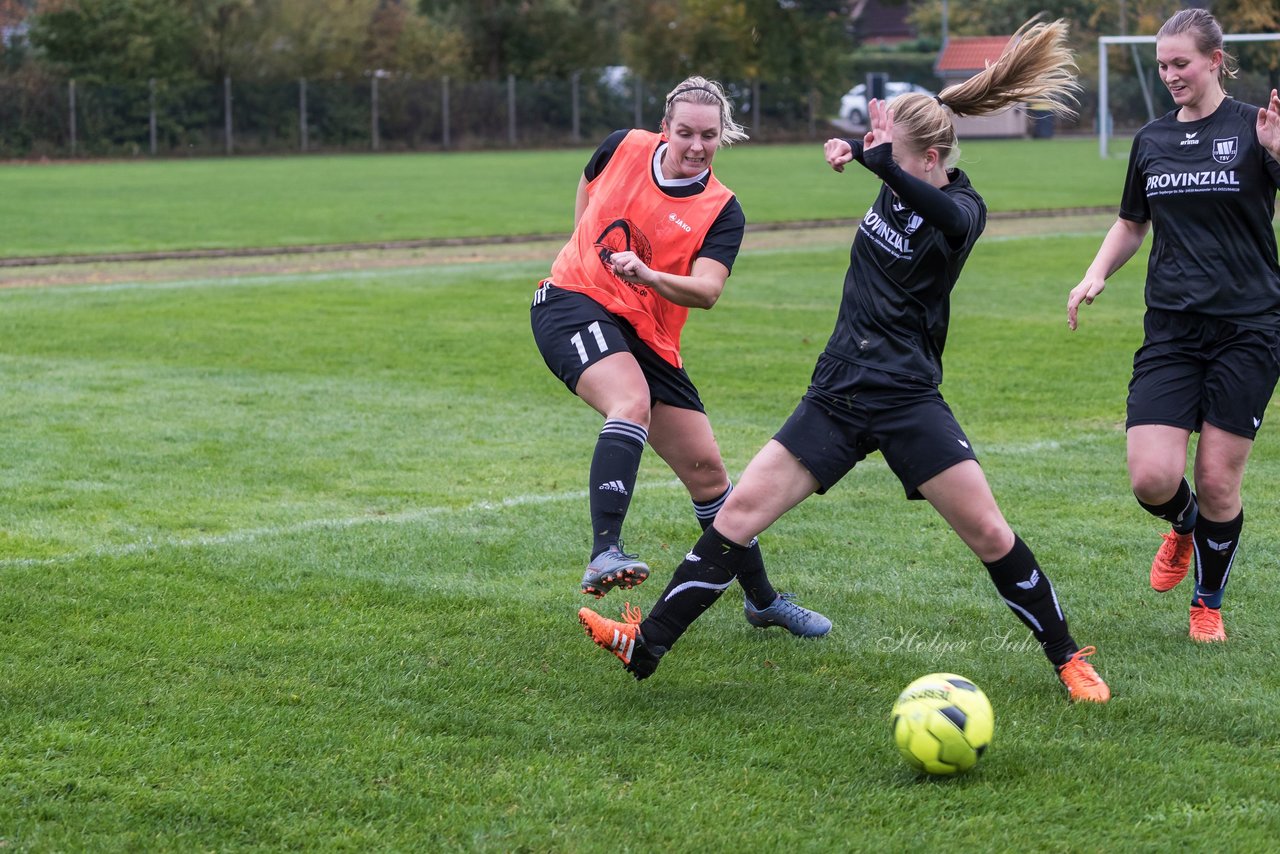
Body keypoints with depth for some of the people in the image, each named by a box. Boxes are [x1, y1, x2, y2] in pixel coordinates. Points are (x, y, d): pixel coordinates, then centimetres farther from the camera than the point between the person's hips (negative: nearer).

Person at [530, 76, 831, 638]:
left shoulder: (721, 212, -5)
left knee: (706, 469, 4)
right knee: (632, 404, -34)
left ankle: (762, 600, 22)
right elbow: (587, 191, 23)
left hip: (647, 338, 2)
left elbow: (707, 291, -21)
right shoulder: (623, 148, -1)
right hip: (572, 303, -2)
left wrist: (647, 275, -38)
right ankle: (604, 554, -45)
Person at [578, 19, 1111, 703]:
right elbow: (866, 145, 28)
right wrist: (852, 145, 4)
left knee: (988, 532, -8)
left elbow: (947, 216, -36)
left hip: (907, 398, -6)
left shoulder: (961, 209, -11)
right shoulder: (901, 182, 6)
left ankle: (1067, 658, 11)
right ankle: (645, 647, -2)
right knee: (741, 510, -3)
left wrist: (881, 162, -49)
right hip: (837, 395, 6)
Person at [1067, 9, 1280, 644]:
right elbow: (1131, 223, 24)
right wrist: (1095, 275, 7)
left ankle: (1208, 604, 25)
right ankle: (1183, 526, 27)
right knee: (1151, 478, -11)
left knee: (1217, 483, -1)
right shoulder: (1151, 140, 10)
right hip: (1170, 329, 3)